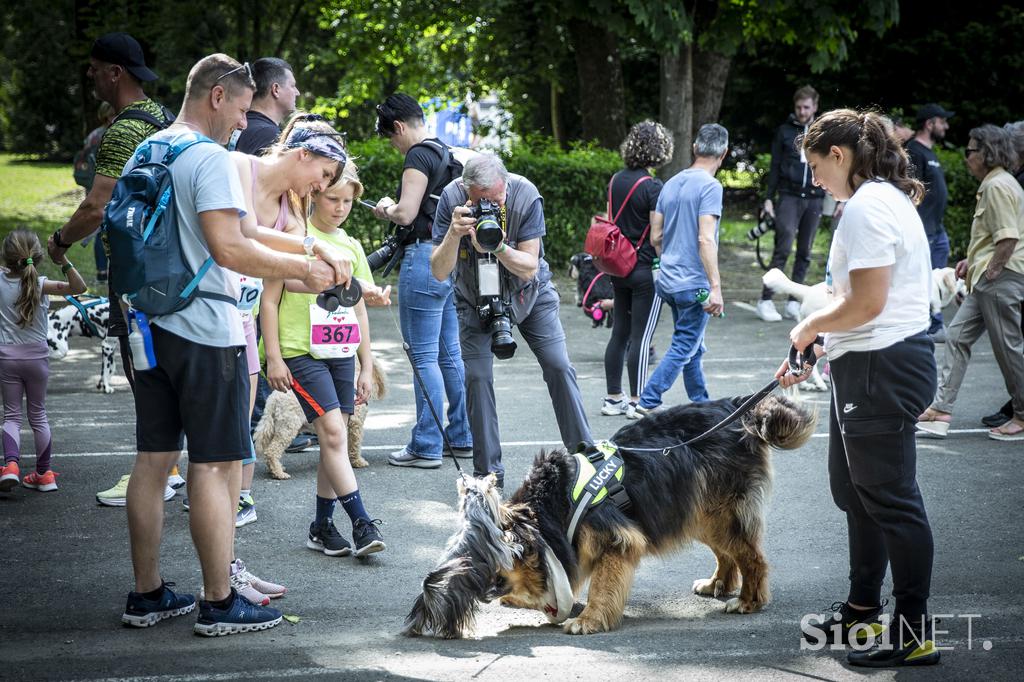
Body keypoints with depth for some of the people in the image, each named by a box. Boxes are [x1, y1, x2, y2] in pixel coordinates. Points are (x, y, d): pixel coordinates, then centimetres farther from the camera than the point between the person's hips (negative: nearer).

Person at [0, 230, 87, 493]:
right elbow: (78, 287, -24)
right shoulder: (40, 284, -14)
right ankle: (43, 474, 18)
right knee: (38, 415, 13)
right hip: (36, 356, 0)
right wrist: (64, 262, -32)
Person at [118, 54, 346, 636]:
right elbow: (229, 247, -23)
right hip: (205, 331, -9)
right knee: (216, 466, -2)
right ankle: (220, 603, 3)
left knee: (154, 459, 12)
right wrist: (303, 268, -14)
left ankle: (147, 594, 19)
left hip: (152, 325, 9)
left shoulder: (144, 152, 14)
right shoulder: (210, 158, -14)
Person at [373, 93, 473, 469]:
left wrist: (385, 209, 3)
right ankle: (462, 437, 19)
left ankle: (426, 447, -2)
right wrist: (397, 206, 17)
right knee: (451, 354, 14)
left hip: (426, 256, -9)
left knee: (424, 357, -5)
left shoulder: (419, 156, -11)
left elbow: (406, 214, -16)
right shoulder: (448, 154, 17)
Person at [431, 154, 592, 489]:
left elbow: (528, 268, -23)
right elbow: (439, 273, -23)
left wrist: (498, 246, -41)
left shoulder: (526, 196, -26)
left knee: (559, 367, -9)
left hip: (530, 293, 0)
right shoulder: (451, 198, -24)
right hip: (476, 299, 0)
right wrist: (454, 234, -40)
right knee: (477, 376, -10)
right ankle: (488, 472, 0)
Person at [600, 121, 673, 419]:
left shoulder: (616, 180, 6)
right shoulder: (652, 187, -16)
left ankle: (613, 398, 17)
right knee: (641, 338, 0)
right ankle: (637, 402, 5)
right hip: (646, 271, -7)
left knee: (619, 333, 13)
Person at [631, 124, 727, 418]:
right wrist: (715, 287, -23)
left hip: (669, 280, 8)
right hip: (694, 283, -8)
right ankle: (646, 405, -6)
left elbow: (655, 237, 13)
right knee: (683, 349, -2)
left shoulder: (671, 184, 10)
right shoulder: (710, 186, -14)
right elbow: (706, 240, -22)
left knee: (693, 348, 18)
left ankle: (701, 405, 26)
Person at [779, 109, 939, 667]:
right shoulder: (885, 199, 16)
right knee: (855, 490, 20)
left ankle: (914, 635, 5)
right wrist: (814, 353, 19)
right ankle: (862, 611, 34)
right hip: (872, 365, 11)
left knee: (888, 497, -4)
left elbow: (866, 303, -24)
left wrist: (810, 327, -7)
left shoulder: (866, 207, -18)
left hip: (882, 369, -11)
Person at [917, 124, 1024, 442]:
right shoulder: (993, 184, 17)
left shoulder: (998, 186, -15)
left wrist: (992, 270, -16)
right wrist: (972, 261, 18)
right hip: (986, 278, 11)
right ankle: (941, 409, 8)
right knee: (957, 336, 8)